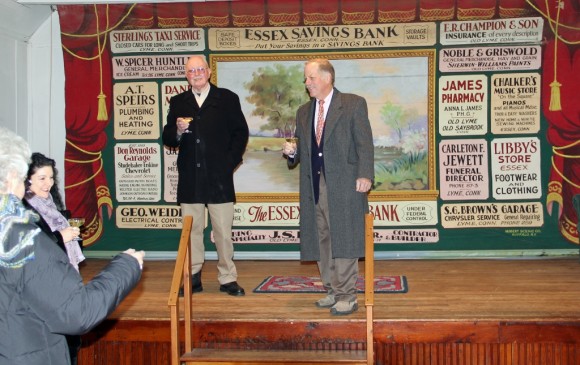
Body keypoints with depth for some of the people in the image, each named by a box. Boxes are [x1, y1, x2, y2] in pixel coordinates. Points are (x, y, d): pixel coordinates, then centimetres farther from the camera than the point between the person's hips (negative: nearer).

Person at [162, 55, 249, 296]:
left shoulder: (227, 99, 6)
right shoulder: (178, 102, 12)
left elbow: (241, 132, 6)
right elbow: (167, 139, 9)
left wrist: (231, 161, -3)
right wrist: (178, 131, -12)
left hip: (219, 177, -2)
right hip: (189, 179, 2)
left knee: (223, 231, 2)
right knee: (191, 231, 6)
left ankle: (228, 278, 11)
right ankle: (193, 278, 15)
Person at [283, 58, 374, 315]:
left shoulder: (354, 104, 2)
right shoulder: (303, 112, 18)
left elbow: (364, 143, -5)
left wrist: (365, 175, -15)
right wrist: (292, 152, -1)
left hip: (344, 185, -6)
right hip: (314, 187, 6)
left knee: (344, 241, -4)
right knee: (321, 241, 9)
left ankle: (347, 296, 5)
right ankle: (332, 291, 21)